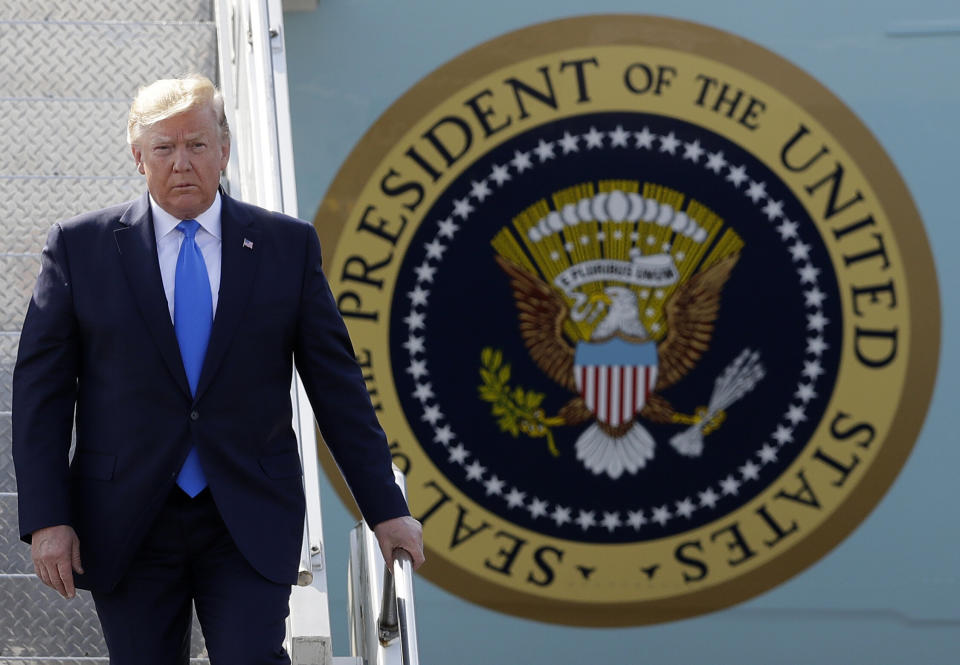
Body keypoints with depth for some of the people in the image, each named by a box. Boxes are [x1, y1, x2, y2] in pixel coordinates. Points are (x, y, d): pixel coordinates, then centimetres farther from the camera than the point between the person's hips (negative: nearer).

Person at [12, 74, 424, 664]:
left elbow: (337, 384, 7)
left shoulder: (289, 245, 5)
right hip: (126, 523, 0)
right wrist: (46, 519, -6)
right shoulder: (81, 246, 3)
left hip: (251, 522, 0)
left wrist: (385, 508, 4)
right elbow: (40, 388, 2)